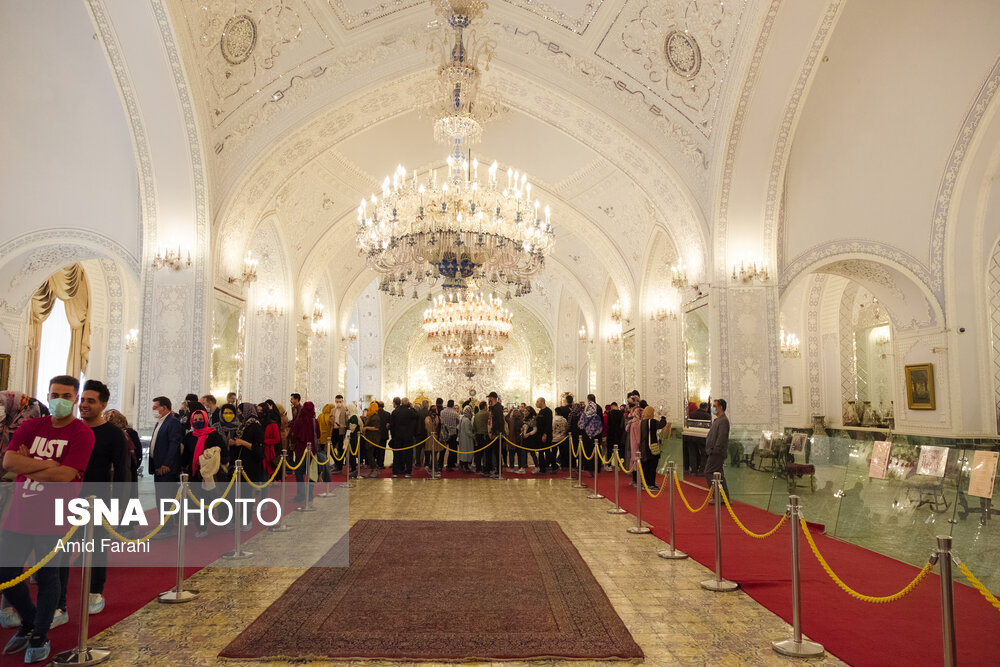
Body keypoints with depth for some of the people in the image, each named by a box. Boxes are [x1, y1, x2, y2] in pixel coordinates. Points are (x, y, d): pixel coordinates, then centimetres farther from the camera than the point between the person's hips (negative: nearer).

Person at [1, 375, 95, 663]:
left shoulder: (82, 434, -9)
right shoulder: (30, 427, 6)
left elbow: (64, 475, -19)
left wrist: (27, 465, -8)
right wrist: (46, 464, -16)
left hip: (52, 520, -5)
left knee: (47, 578, 7)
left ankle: (40, 635, 26)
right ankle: (29, 622, 37)